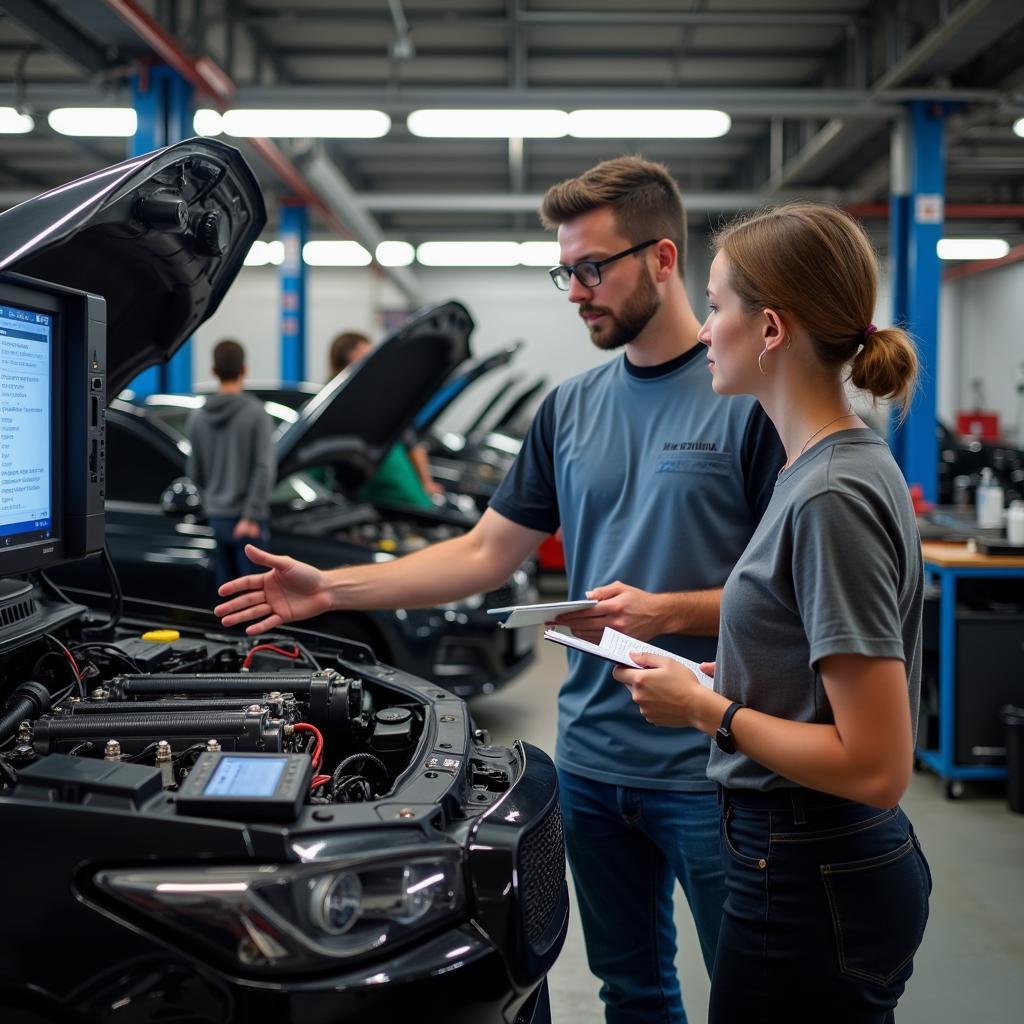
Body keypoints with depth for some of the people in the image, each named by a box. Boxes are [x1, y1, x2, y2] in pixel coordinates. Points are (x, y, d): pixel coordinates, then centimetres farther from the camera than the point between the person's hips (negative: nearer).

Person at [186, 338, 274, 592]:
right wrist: (252, 516, -16)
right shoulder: (255, 413, -10)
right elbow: (264, 468, -17)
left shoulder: (197, 418, 4)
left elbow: (195, 473, 10)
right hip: (246, 519, -5)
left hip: (215, 516, 5)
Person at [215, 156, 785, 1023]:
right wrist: (330, 589, 6)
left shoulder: (749, 397, -10)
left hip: (708, 765, -6)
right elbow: (486, 553, 11)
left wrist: (666, 611, -23)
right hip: (593, 757, 6)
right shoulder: (570, 408, 9)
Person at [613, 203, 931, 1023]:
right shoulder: (846, 466, 7)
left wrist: (706, 709, -15)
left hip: (807, 892, -9)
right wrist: (721, 680, 5)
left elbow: (875, 766, -24)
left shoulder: (833, 498, -23)